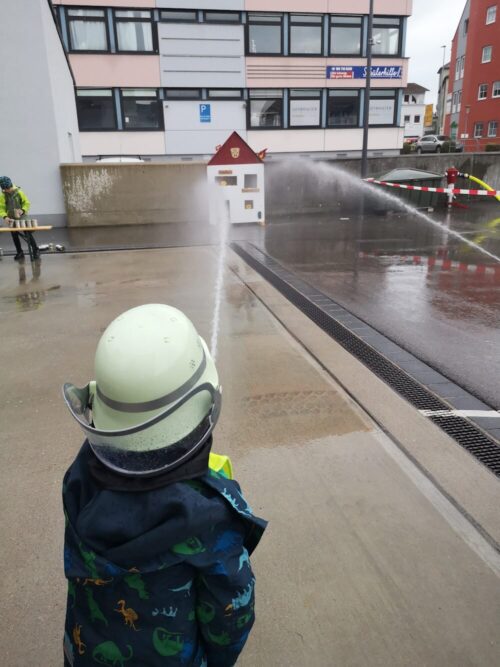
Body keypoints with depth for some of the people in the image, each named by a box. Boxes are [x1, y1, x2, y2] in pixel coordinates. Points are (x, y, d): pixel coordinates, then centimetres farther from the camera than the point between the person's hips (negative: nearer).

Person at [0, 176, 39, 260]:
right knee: (15, 236, 8)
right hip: (11, 219, 2)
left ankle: (35, 250, 4)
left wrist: (23, 210, -23)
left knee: (28, 234, -6)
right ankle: (19, 253, 19)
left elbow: (27, 203, -4)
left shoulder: (19, 192, -8)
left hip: (22, 217, -2)